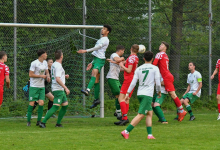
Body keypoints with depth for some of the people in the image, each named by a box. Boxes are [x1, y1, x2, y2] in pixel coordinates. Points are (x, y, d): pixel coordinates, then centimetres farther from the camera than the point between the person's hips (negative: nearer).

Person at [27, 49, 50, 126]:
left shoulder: (45, 62, 9)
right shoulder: (34, 63, -13)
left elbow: (47, 72, 19)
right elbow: (30, 74, -13)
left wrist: (48, 76, -4)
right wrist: (41, 76, -15)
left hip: (42, 86, 6)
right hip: (34, 86, -6)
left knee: (41, 103, -5)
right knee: (31, 103, -5)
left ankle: (39, 121, 2)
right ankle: (28, 121, 5)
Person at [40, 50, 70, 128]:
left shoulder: (53, 65, 13)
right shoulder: (58, 66, -16)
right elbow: (57, 79, -24)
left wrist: (64, 76, 19)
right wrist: (66, 88, -23)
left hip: (60, 90, 10)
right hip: (58, 89, -10)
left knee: (65, 105, 14)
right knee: (55, 107, -13)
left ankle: (58, 123, 15)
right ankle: (43, 122, -18)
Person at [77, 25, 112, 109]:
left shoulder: (105, 40, -4)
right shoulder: (101, 39, 27)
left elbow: (97, 48, -15)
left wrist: (86, 51, -19)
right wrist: (92, 63, 26)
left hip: (100, 60, -10)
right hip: (96, 59, 10)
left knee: (94, 72, -33)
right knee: (96, 80, 8)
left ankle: (88, 90, -56)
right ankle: (96, 99, 11)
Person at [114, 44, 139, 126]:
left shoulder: (131, 57, -13)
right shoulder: (136, 58, 13)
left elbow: (129, 70, -18)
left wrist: (122, 66, -3)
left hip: (128, 80, -9)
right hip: (133, 80, 9)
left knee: (121, 98, -12)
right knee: (126, 99, 10)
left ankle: (125, 117, -22)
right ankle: (124, 119, 8)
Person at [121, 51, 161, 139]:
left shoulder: (139, 69, 11)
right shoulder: (155, 68, 0)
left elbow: (133, 83, 6)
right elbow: (158, 83, -2)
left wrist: (128, 93, 10)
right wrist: (159, 92, 15)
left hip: (139, 94, 6)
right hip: (148, 94, -6)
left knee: (150, 113, 15)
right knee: (141, 115, -9)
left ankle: (150, 134, 7)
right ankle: (126, 131, -19)